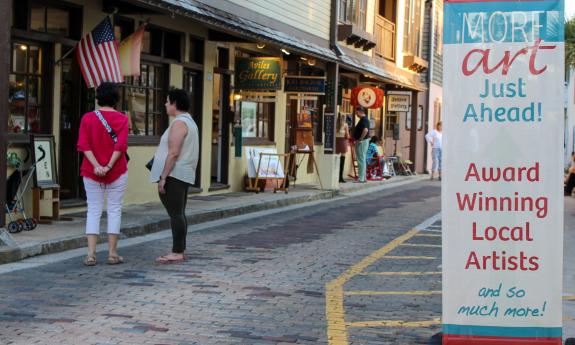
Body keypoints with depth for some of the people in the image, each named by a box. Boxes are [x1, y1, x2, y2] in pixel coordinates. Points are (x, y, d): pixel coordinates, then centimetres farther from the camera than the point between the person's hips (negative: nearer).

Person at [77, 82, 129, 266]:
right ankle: (112, 253, 6)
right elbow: (121, 145, -13)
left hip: (92, 171, 1)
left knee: (94, 210, 5)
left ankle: (91, 254, -2)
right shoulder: (122, 119, -2)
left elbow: (84, 145, -9)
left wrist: (96, 166, -14)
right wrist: (109, 166, -15)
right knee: (114, 210, 6)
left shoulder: (88, 118, 1)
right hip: (117, 171, -1)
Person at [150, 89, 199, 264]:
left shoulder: (179, 123, -14)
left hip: (174, 175, -11)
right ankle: (180, 251, 17)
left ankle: (177, 252, -9)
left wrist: (163, 177, -21)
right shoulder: (190, 122, 19)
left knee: (175, 213, -9)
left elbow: (174, 153, -22)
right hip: (184, 175, 11)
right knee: (179, 213, 13)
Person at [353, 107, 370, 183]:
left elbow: (365, 130, -32)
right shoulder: (364, 119, 16)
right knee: (361, 160, 14)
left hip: (362, 142, -11)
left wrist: (360, 139, -23)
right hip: (361, 142, 11)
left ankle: (361, 178, -8)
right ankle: (362, 177, 20)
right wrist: (355, 138, 19)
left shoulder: (364, 120, -17)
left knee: (361, 160, -8)